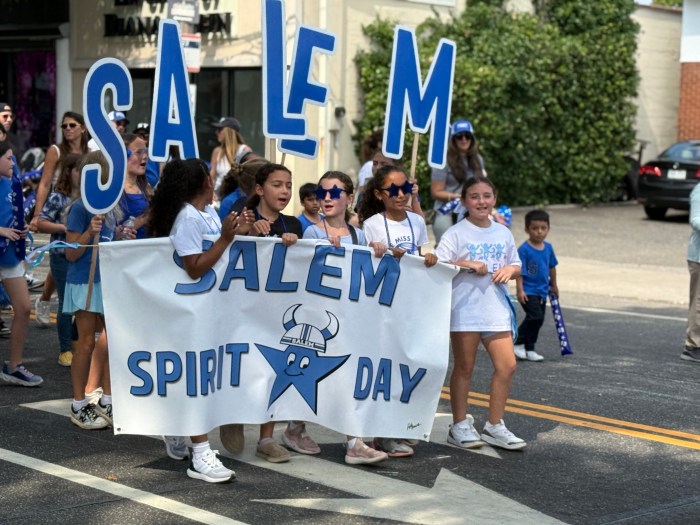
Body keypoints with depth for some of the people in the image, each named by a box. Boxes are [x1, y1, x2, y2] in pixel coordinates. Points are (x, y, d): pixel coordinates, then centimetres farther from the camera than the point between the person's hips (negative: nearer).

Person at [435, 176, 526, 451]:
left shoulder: (503, 233, 11)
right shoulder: (456, 233, -4)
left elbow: (516, 265, 20)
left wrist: (509, 270, -2)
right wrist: (466, 264, -20)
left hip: (496, 308, 5)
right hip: (464, 308, -4)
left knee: (507, 365, 0)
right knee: (464, 367, 4)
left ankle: (494, 426, 11)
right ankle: (460, 425, 15)